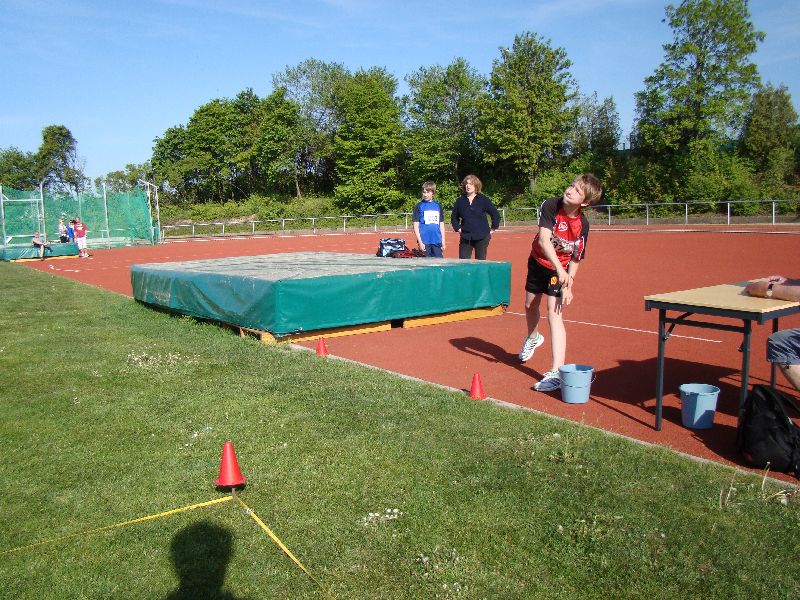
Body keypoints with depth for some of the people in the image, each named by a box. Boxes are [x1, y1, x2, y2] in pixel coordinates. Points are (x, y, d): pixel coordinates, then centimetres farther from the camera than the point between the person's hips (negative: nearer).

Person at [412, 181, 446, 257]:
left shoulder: (438, 206, 10)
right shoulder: (419, 206, 1)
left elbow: (441, 224, 14)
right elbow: (416, 226, -2)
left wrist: (443, 241, 9)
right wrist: (420, 242, -9)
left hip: (437, 241, 3)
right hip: (424, 242, -3)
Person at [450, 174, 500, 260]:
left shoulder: (484, 200, -2)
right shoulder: (460, 201, 6)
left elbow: (496, 215, 4)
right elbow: (454, 217, 18)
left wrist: (493, 229, 3)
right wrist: (458, 228, 8)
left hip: (482, 237, -2)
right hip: (465, 237, 2)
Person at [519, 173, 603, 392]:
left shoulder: (582, 225, -22)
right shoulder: (550, 206, -23)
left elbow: (575, 259, -14)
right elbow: (543, 239, -34)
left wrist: (568, 286, -24)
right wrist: (559, 267, -45)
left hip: (561, 269, -3)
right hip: (538, 262, 3)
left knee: (554, 313, -17)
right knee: (530, 304, 19)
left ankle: (556, 372, -20)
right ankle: (533, 337, 54)